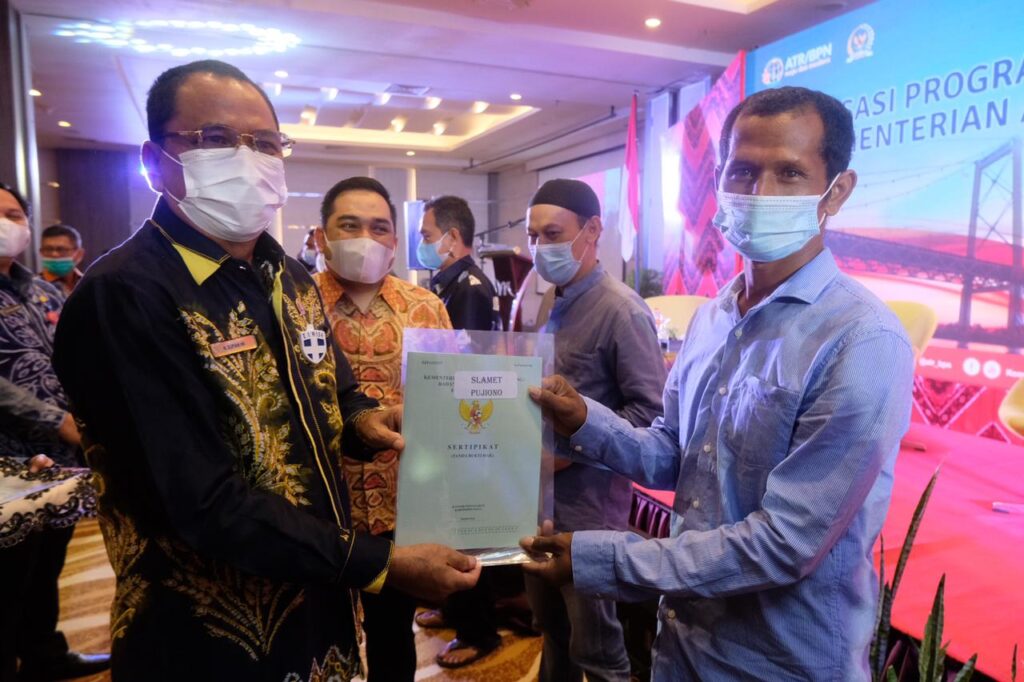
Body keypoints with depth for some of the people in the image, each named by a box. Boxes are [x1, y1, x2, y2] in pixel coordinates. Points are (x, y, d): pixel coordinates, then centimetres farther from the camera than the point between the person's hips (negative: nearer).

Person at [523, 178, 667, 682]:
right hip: (539, 494, 7)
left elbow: (650, 411, -18)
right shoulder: (551, 304, 8)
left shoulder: (621, 311, -16)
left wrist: (571, 451, -21)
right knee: (551, 626, 24)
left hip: (587, 504, -7)